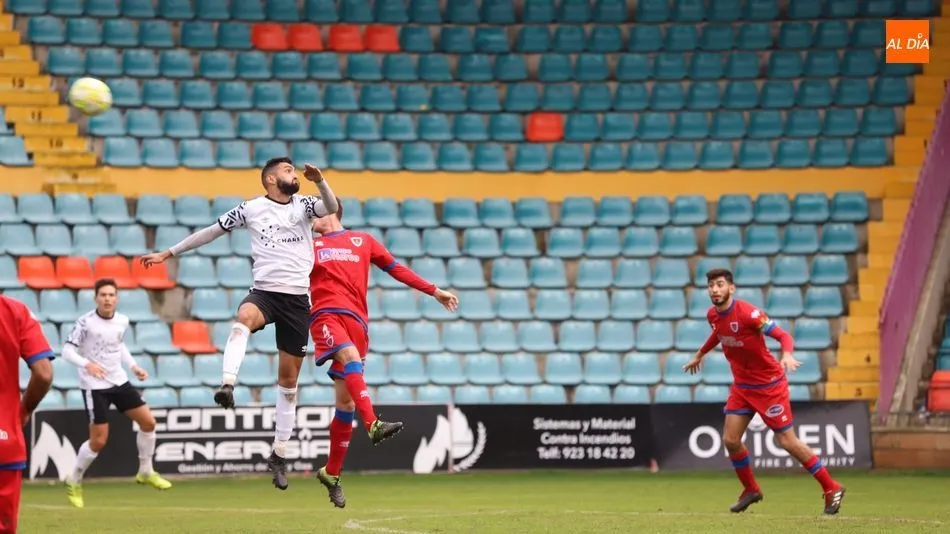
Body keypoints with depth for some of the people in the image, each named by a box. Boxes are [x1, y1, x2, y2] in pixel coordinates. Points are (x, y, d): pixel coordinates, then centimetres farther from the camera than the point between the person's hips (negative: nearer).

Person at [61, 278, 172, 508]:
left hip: (119, 381, 6)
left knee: (148, 421, 3)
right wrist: (87, 364, -33)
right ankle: (74, 481, 13)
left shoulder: (122, 321, 1)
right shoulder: (86, 322, -17)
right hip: (94, 386, -6)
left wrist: (133, 366, 10)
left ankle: (145, 472, 22)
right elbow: (67, 351, -16)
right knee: (99, 440, -8)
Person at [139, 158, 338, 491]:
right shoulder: (252, 209, 6)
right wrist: (169, 254, 14)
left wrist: (319, 181, -28)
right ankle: (227, 385, -54)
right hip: (264, 291, -2)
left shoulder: (303, 205, 10)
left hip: (298, 298, 2)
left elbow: (331, 208, -9)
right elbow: (212, 232, 13)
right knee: (244, 317, -39)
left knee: (289, 377, 5)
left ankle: (279, 454, 13)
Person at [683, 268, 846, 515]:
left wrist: (787, 355, -46)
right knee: (730, 439, -1)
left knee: (787, 441, -5)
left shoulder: (747, 313, -24)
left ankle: (831, 488, 8)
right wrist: (700, 355, 33)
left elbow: (783, 336, -27)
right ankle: (750, 490, 23)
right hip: (742, 386, 7)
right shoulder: (713, 315, -2)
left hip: (769, 385, -7)